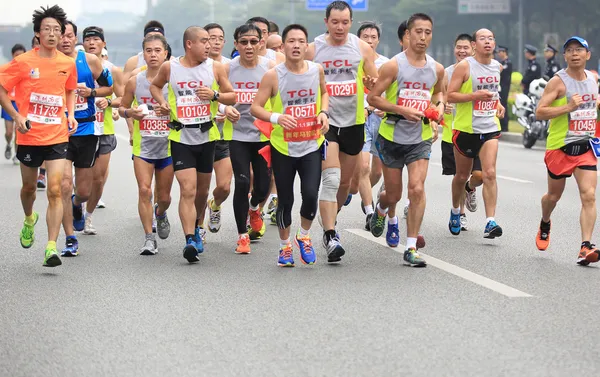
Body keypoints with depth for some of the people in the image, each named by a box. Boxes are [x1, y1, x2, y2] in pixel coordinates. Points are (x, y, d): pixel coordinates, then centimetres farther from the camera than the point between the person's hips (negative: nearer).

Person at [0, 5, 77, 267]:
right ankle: (29, 220, 50)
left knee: (55, 189, -12)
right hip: (29, 135, -1)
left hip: (57, 135, 1)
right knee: (29, 187, 16)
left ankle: (51, 247, -13)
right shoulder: (23, 62, -7)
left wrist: (71, 114, 6)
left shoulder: (68, 64, 3)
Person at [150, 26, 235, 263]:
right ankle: (190, 241, -19)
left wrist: (215, 95, -11)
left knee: (202, 190, 15)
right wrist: (162, 103, 1)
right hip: (181, 137, -2)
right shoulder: (169, 67, 0)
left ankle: (195, 229, 39)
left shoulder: (215, 68, 2)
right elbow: (155, 86, 20)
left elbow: (232, 97, 8)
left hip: (207, 136, 2)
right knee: (188, 190, -14)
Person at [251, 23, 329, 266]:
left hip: (312, 146, 1)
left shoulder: (317, 70, -2)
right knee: (285, 201, 7)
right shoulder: (273, 76, -11)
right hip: (283, 148, -1)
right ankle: (285, 246, 30)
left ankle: (303, 237, 17)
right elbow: (255, 107, -9)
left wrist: (324, 112, -1)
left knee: (310, 195, -13)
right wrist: (277, 117, -26)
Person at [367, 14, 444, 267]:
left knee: (417, 189, -15)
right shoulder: (394, 65, -10)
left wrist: (439, 106, 3)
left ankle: (411, 248, -9)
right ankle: (381, 209, 49)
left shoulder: (436, 69, 3)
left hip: (421, 138, 2)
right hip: (392, 136, -2)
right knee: (393, 195, 10)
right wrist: (402, 110, -21)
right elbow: (372, 97, -11)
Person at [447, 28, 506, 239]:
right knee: (462, 176, 12)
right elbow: (449, 95, -13)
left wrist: (498, 104, 12)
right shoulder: (464, 66, -9)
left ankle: (490, 222, -19)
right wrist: (475, 96, -23)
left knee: (489, 173, -14)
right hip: (466, 128, -3)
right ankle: (455, 211, 39)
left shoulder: (497, 67, 9)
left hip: (490, 129, 3)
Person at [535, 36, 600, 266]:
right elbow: (540, 112, -17)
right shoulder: (558, 81, -11)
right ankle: (544, 225, 46)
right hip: (560, 146, -3)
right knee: (554, 195, 14)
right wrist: (568, 107, -26)